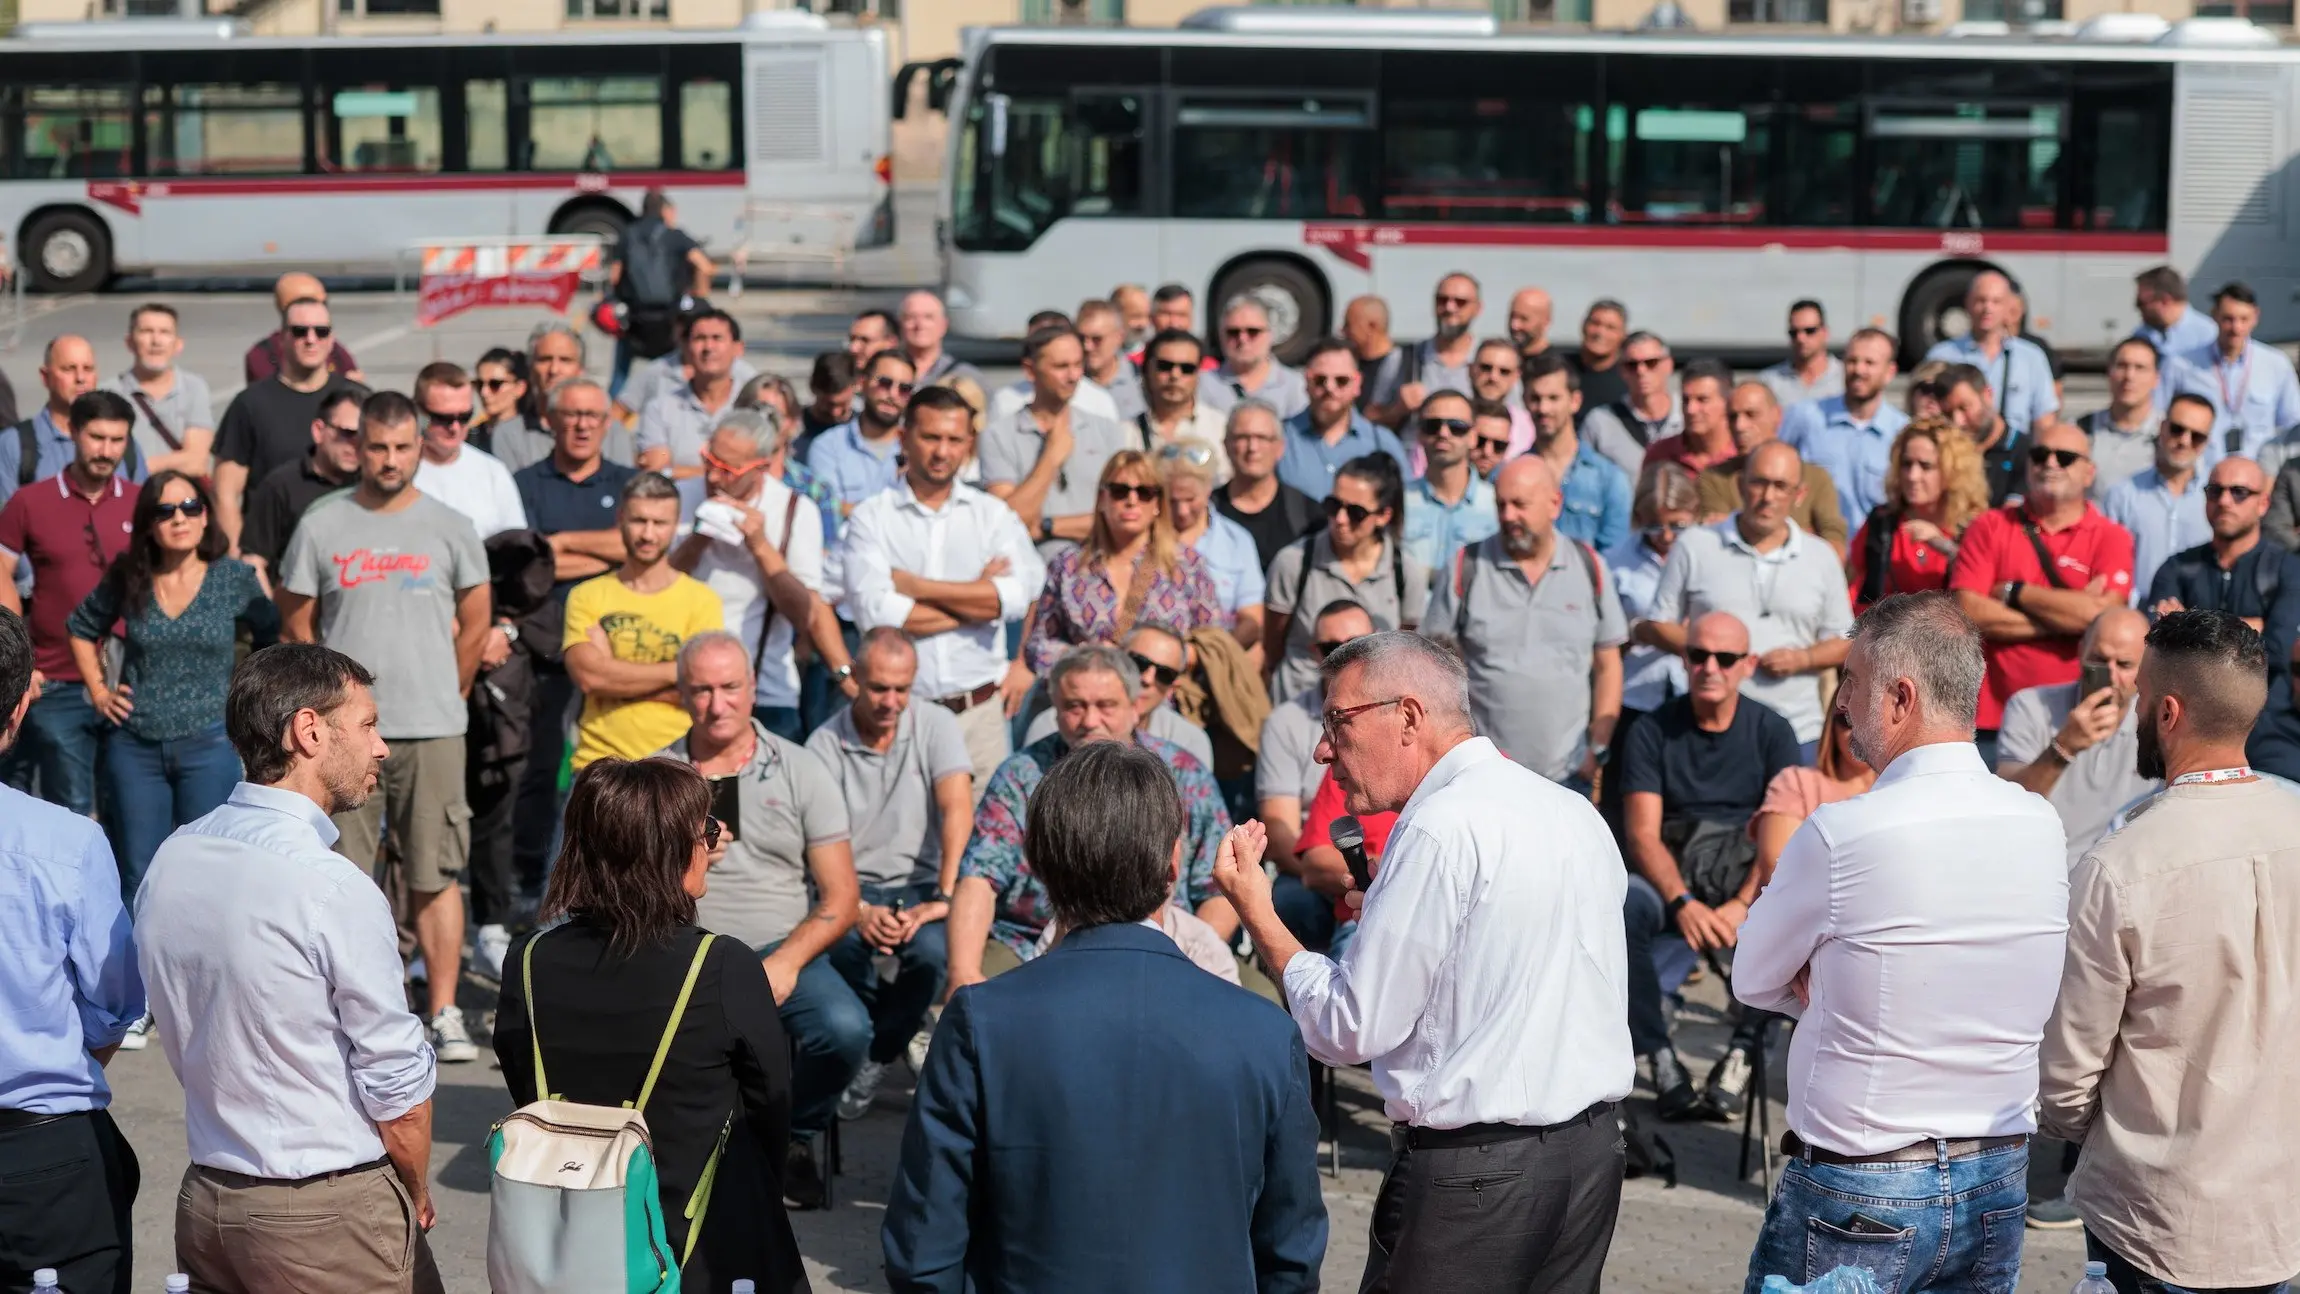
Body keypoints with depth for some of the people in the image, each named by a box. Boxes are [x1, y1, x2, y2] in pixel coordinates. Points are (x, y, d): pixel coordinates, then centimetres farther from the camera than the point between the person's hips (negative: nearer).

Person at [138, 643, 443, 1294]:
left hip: (204, 1198, 7)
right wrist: (419, 1195, 4)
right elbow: (396, 1084, -13)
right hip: (330, 1217, -7)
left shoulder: (167, 864, 2)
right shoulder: (337, 891, -20)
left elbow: (182, 1038, 11)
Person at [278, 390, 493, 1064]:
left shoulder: (450, 527, 5)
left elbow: (475, 623, 13)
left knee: (436, 876, 0)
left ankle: (444, 1014, 5)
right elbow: (297, 627, 10)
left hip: (433, 729, 0)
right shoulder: (320, 527, 3)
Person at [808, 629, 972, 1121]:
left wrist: (944, 897, -27)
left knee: (932, 949, -33)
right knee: (845, 945, -34)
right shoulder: (825, 744, -2)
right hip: (854, 884, 0)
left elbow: (958, 810, -15)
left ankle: (873, 1055, -7)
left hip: (919, 882, 0)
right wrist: (856, 910, -25)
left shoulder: (936, 725, -2)